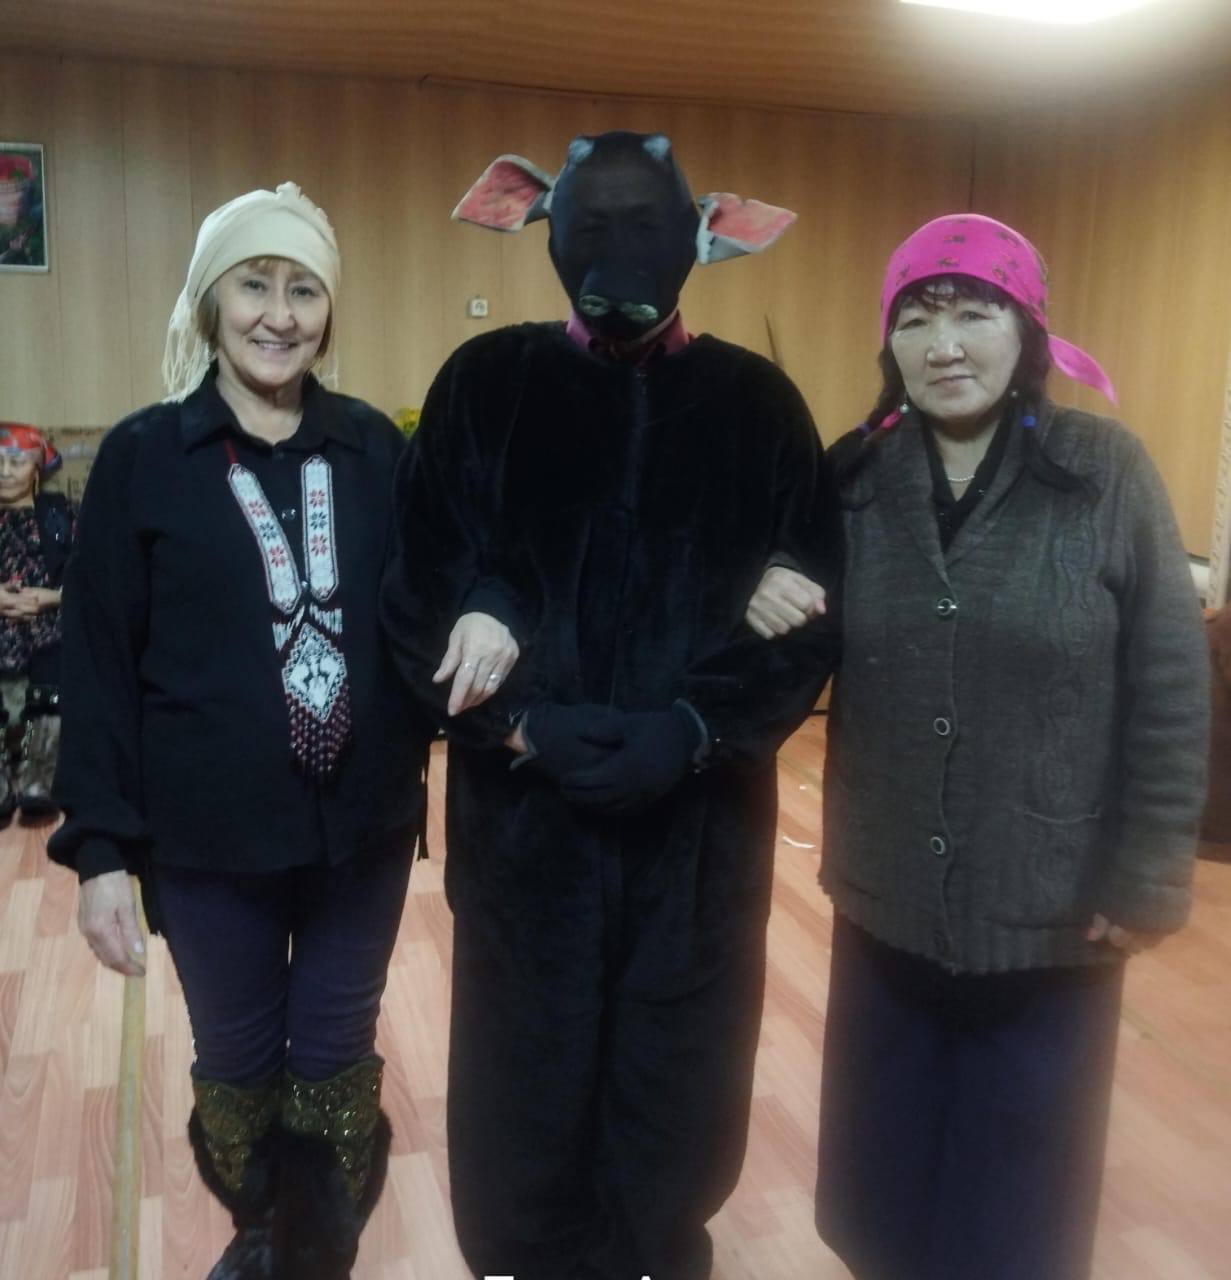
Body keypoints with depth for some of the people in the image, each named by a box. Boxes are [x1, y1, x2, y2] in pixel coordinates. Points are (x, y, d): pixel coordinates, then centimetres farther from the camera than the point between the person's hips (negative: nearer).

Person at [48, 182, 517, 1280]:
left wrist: (483, 616, -18)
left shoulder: (375, 447, 0)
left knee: (337, 1055, 15)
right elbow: (99, 665, -3)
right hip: (211, 833, -1)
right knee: (238, 1059, 17)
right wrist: (102, 846, -6)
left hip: (363, 821, 1)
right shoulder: (143, 457, -4)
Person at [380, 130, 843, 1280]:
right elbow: (420, 584, -4)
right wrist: (522, 721, -15)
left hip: (703, 807, 1)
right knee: (528, 1066, 13)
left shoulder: (756, 401, 3)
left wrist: (698, 728, -15)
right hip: (523, 802, 0)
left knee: (677, 1066, 15)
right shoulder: (486, 383, 1)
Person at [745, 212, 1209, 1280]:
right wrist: (769, 619, -15)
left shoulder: (1106, 473, -9)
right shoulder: (854, 479, -1)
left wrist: (1147, 879, -7)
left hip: (1052, 915, -2)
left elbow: (1171, 690, -6)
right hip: (887, 906, 3)